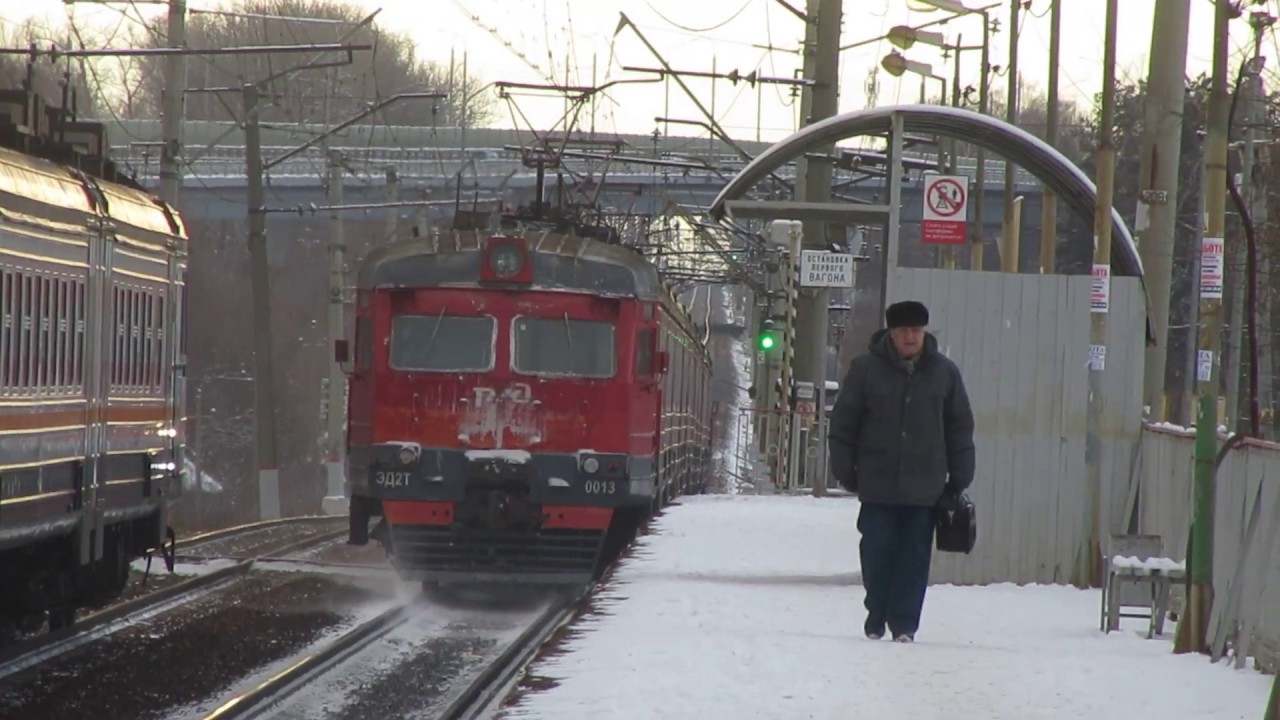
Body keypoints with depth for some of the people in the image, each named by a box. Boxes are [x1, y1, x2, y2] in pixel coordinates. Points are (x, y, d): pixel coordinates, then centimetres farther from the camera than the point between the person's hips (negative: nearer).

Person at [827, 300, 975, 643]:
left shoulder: (944, 372, 5)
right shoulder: (866, 369, 0)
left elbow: (960, 428, 10)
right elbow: (843, 422, 4)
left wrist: (959, 480, 8)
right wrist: (845, 471, 1)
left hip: (924, 488, 1)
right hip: (878, 485, -1)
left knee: (914, 559, 0)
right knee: (877, 554, 1)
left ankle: (904, 623, 6)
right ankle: (876, 617, 17)